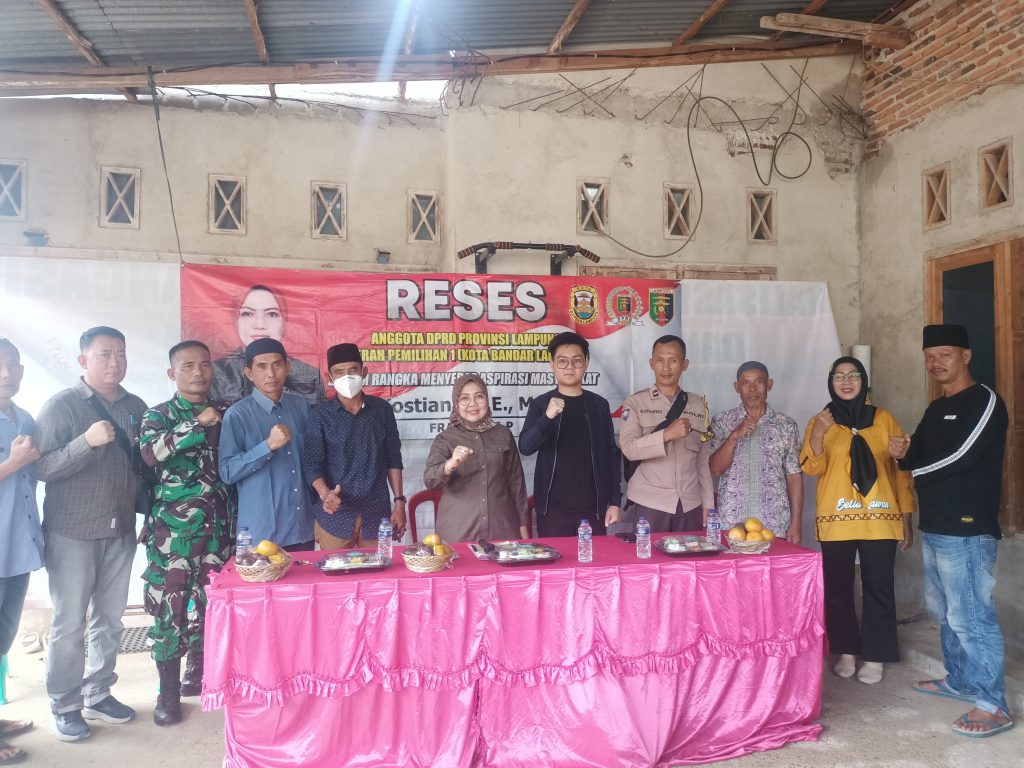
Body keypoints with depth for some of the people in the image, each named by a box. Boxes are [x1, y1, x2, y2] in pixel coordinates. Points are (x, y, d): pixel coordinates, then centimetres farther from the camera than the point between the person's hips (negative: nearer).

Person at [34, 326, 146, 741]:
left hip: (120, 532, 4)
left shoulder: (136, 407, 7)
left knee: (110, 620, 12)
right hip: (72, 534, -4)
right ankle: (65, 707, 19)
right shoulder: (61, 406, -6)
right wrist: (87, 442, -26)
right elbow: (42, 467, -13)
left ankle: (98, 695, 27)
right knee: (69, 624, 4)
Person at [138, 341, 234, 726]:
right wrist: (197, 424, -23)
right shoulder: (158, 415, 1)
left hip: (218, 525, 3)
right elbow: (150, 453, -18)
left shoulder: (226, 413, 9)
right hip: (173, 526, -3)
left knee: (209, 601, 9)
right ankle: (168, 692, 12)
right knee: (170, 605, -1)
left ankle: (197, 675, 29)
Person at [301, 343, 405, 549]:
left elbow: (393, 459, 8)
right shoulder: (320, 415, -2)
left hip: (377, 513, 2)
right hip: (335, 515, -1)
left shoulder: (382, 409, 4)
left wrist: (399, 502, 4)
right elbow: (312, 464, -6)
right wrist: (325, 493, -25)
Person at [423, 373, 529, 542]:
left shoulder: (503, 434, 6)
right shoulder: (445, 438, -1)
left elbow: (516, 481, 11)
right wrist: (451, 464, -36)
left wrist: (523, 523, 10)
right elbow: (429, 479, -16)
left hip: (502, 528, 2)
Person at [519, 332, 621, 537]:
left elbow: (611, 454, 8)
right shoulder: (540, 404, 1)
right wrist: (547, 417, -27)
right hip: (554, 507, -2)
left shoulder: (599, 404, 6)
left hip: (593, 506, 2)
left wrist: (615, 500, 3)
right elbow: (525, 448, -10)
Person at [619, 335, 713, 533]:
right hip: (648, 504, -3)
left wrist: (708, 505, 8)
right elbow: (629, 448, -13)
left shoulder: (699, 404, 9)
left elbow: (704, 460, 11)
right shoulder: (636, 402, 0)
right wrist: (666, 434, -26)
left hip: (690, 505, 3)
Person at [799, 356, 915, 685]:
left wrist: (907, 518, 4)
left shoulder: (883, 419, 6)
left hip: (880, 520, 0)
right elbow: (812, 468, -6)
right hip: (836, 520, 0)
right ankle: (846, 652, 20)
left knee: (878, 587, 3)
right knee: (837, 588, 6)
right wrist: (817, 434, -22)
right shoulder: (821, 422, 6)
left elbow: (901, 470, 8)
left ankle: (874, 657, 15)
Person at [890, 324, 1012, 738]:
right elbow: (919, 458, 17)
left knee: (970, 616, -7)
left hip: (967, 529, -9)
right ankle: (959, 680, 32)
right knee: (945, 611, 18)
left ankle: (992, 705, 1)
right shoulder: (935, 409, 17)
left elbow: (959, 457, -19)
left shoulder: (985, 402, -9)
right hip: (934, 526, 9)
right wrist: (904, 452, -7)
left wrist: (912, 466, -3)